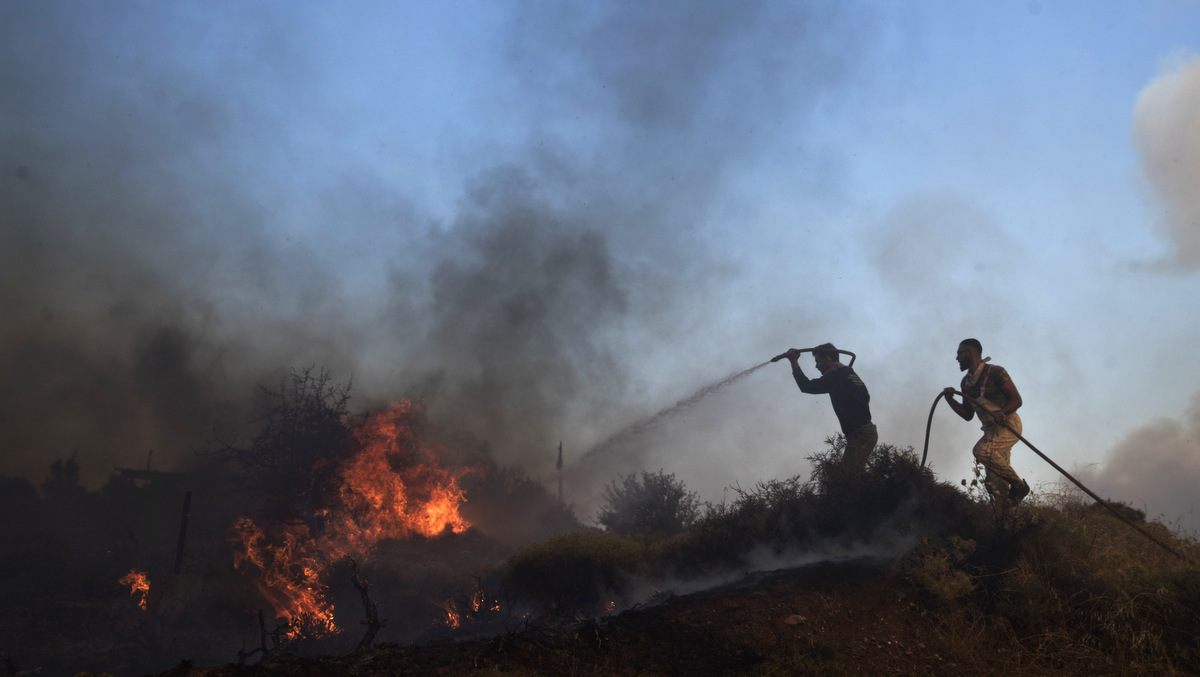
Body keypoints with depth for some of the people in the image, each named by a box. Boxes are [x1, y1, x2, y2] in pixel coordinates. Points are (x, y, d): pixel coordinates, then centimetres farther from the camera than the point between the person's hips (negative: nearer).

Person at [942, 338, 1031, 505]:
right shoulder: (966, 382, 14)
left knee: (983, 450, -32)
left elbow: (1017, 400, -10)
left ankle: (1018, 485, -18)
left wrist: (1002, 412, -29)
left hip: (1008, 425, -8)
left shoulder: (995, 372, -9)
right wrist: (950, 399, 2)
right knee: (995, 484, -1)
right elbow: (968, 415, 17)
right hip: (991, 429, 8)